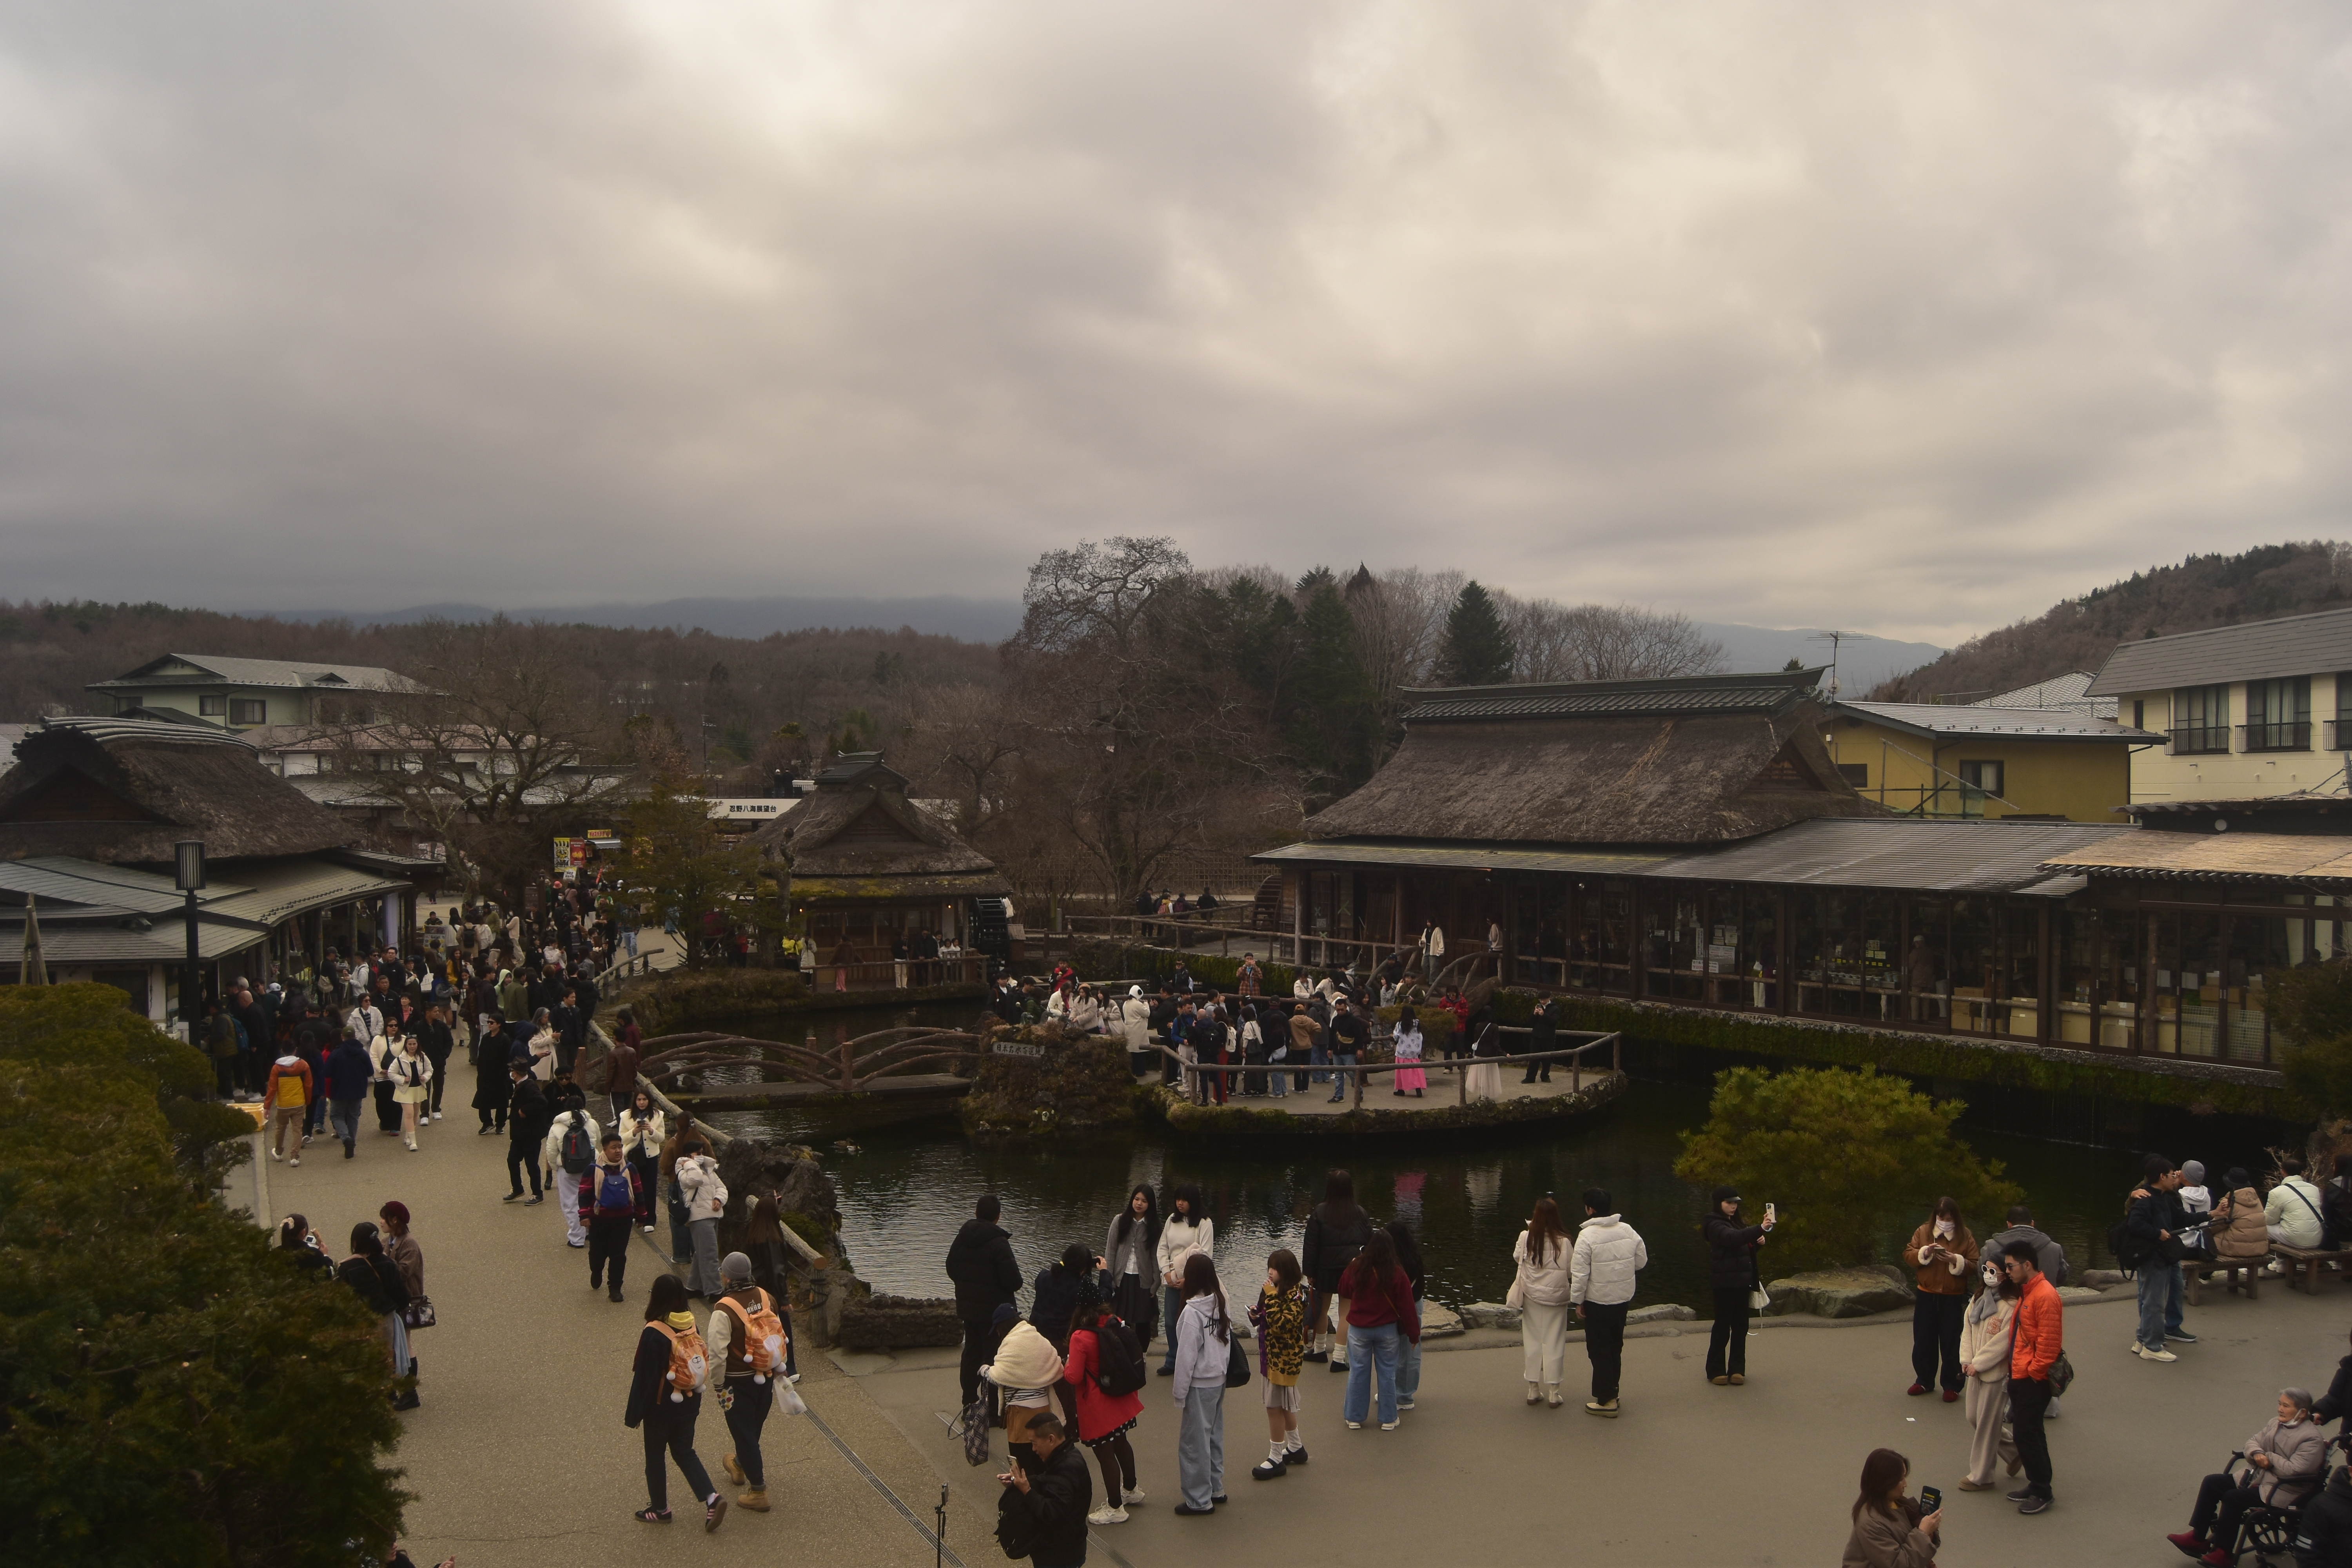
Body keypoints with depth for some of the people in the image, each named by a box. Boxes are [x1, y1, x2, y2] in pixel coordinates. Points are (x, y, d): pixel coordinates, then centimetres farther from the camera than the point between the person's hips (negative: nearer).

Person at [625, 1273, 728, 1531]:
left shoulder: (653, 1334, -23)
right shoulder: (692, 1327, -4)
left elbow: (644, 1377, -19)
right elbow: (704, 1363, 6)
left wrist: (634, 1413, -8)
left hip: (661, 1407, -6)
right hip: (689, 1404, 6)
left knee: (655, 1457, 15)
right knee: (684, 1452, 18)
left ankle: (659, 1509, 27)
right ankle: (712, 1498, 3)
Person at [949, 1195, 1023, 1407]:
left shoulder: (962, 1237, 0)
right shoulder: (998, 1242, -22)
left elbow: (951, 1269, 11)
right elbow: (1013, 1280, -21)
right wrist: (1016, 1284, 0)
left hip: (967, 1306, 7)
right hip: (994, 1308, -7)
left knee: (971, 1351, 17)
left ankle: (969, 1400, 24)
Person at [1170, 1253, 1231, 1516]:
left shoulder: (1192, 1312, -21)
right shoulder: (1221, 1304, 0)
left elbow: (1187, 1356, -18)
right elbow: (1228, 1342, 5)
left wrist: (1180, 1393, -10)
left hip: (1200, 1385, -8)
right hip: (1219, 1380, 8)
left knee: (1194, 1441, 3)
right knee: (1214, 1435, 19)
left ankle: (1199, 1500, 9)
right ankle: (1216, 1490, 30)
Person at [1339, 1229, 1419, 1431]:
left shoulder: (1356, 1269, -12)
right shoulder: (1397, 1275, -15)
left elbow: (1344, 1291, 8)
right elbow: (1407, 1307, -8)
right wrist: (1414, 1334, 2)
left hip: (1359, 1330, 1)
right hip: (1388, 1331, 0)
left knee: (1358, 1372, 11)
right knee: (1387, 1373, 10)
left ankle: (1354, 1417, 19)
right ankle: (1389, 1419, 18)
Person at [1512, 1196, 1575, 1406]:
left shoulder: (1526, 1237, -12)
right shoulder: (1563, 1241, -17)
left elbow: (1517, 1258, 8)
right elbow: (1570, 1270, -8)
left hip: (1532, 1296, 2)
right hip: (1556, 1296, -2)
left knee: (1532, 1342, 12)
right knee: (1554, 1344, 7)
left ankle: (1533, 1390, 19)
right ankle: (1553, 1392, 10)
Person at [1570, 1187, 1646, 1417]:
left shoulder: (1587, 1235, -19)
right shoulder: (1628, 1231, -2)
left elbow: (1579, 1273, -18)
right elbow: (1642, 1262, 8)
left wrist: (1578, 1301, -8)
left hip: (1597, 1301, -6)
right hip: (1623, 1299, 6)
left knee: (1599, 1350, 3)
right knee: (1616, 1348, 19)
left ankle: (1605, 1401, 5)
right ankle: (1611, 1392, 29)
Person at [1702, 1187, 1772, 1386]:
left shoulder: (1735, 1223, 16)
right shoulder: (1715, 1225, -12)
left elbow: (1745, 1247, 24)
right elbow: (1732, 1238, -32)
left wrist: (1758, 1242, 0)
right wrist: (1761, 1229, -45)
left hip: (1742, 1282, 8)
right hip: (1725, 1283, -8)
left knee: (1740, 1326, 7)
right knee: (1723, 1326, -4)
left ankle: (1737, 1369, 13)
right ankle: (1716, 1371, 4)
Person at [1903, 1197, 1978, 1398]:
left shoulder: (1965, 1237, -2)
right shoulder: (1923, 1232, 3)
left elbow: (1974, 1266, -4)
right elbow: (1908, 1254, 2)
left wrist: (1956, 1261, -20)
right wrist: (1925, 1252, -16)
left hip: (1953, 1298, -2)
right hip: (1926, 1296, 2)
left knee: (1951, 1344, 2)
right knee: (1923, 1342, 10)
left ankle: (1952, 1386, 14)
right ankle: (1924, 1381, 24)